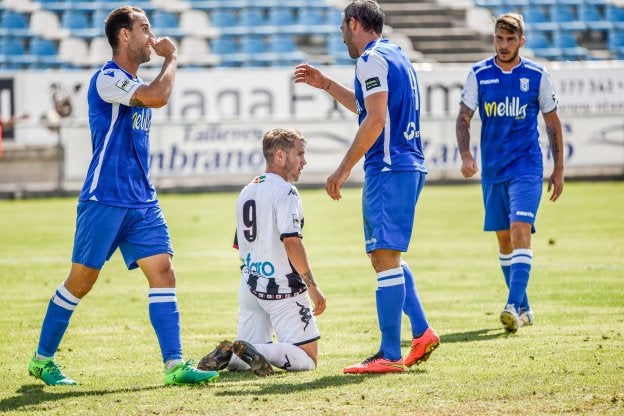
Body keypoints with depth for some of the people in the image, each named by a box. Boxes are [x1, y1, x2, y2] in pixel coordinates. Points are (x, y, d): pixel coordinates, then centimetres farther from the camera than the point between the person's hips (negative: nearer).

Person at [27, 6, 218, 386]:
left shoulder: (135, 85, 17)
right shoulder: (107, 79, -12)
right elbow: (158, 97, -26)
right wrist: (171, 57, -11)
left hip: (142, 202, 8)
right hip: (104, 200, -8)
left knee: (163, 272, -4)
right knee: (82, 280, 0)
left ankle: (175, 365, -8)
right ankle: (42, 359, 14)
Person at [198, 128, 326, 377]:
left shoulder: (246, 193, 14)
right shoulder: (284, 191, -11)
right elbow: (291, 242, -22)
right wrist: (312, 286, -19)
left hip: (250, 288, 8)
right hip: (283, 288, -8)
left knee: (243, 361, 17)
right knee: (308, 359, -3)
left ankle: (226, 355, -15)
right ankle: (252, 350, -25)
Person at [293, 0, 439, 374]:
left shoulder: (372, 59, -9)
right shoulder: (397, 56, 21)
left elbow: (375, 120, -18)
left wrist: (344, 170, -16)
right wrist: (325, 84, 41)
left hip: (388, 169, -10)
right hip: (411, 167, 10)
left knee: (385, 256, -10)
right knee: (388, 256, 18)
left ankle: (390, 355, -12)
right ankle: (422, 332, 11)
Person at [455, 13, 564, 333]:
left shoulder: (537, 76, -1)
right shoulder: (479, 75, 1)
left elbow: (552, 123, 7)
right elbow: (463, 118, 3)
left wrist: (559, 170, 6)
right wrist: (466, 156, -14)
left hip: (526, 167, -3)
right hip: (492, 170, 3)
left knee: (520, 232, -18)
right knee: (504, 239, 9)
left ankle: (513, 307, -26)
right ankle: (523, 308, 21)